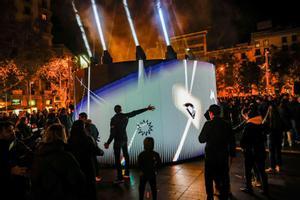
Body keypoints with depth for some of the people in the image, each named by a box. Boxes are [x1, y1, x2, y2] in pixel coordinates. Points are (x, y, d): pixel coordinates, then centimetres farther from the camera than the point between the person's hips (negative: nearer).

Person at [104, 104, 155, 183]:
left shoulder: (114, 119, -15)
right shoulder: (125, 116, -2)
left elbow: (113, 133, -19)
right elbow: (135, 112, 7)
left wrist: (108, 143, -17)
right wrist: (146, 108, 16)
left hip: (117, 141, -6)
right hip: (124, 139, 6)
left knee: (117, 159, -1)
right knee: (126, 156, 20)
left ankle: (120, 178, -1)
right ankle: (127, 173, 32)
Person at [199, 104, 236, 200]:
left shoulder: (208, 124, -13)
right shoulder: (226, 124, -1)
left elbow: (201, 139, -8)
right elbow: (232, 141, 4)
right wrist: (232, 154, 13)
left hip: (211, 155, -3)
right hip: (224, 155, 4)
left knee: (209, 177, 12)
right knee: (224, 177, 15)